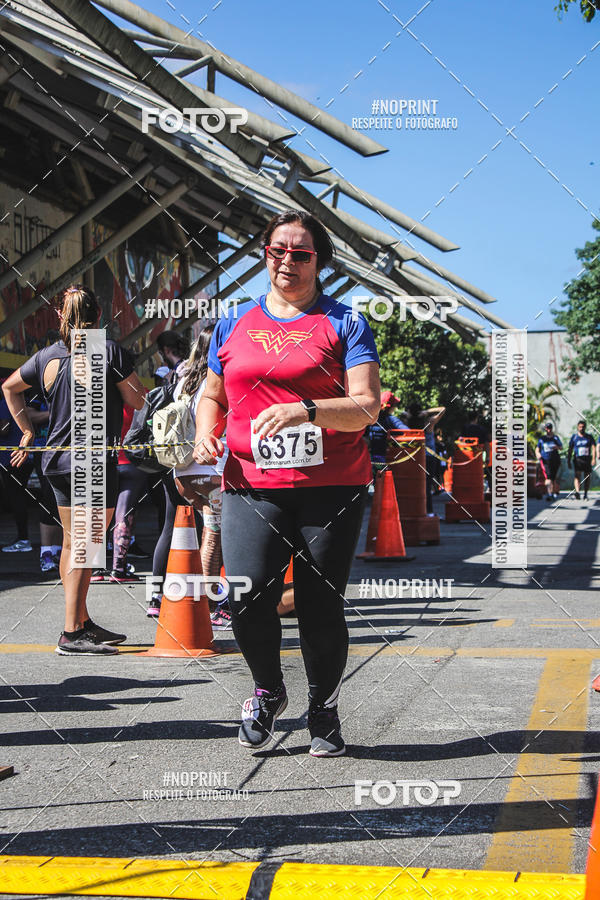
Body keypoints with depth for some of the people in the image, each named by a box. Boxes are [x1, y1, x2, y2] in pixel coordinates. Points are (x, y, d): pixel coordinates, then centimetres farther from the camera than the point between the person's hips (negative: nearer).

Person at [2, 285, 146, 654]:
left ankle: (82, 621, 26)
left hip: (58, 458, 7)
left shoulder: (47, 356, 7)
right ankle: (72, 634, -7)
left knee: (72, 543, 15)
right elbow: (139, 401, -4)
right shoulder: (110, 351, -10)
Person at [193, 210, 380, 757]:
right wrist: (206, 433, 4)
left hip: (331, 486, -2)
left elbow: (367, 406, -5)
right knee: (246, 595, -15)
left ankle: (324, 712, 24)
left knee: (321, 605, 0)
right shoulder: (235, 325, 16)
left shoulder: (343, 324, 5)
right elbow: (212, 395, 26)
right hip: (252, 485, 2)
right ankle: (269, 691, 14)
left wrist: (305, 411, -21)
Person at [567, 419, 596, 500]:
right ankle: (577, 492, -35)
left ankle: (585, 495, 18)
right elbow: (570, 450, 10)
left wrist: (593, 459, -14)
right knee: (577, 475, -20)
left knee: (587, 478, 6)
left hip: (587, 460, 2)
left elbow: (593, 448, -1)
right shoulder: (574, 437, 7)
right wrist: (568, 461, 5)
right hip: (578, 459, -2)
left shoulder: (589, 437, 8)